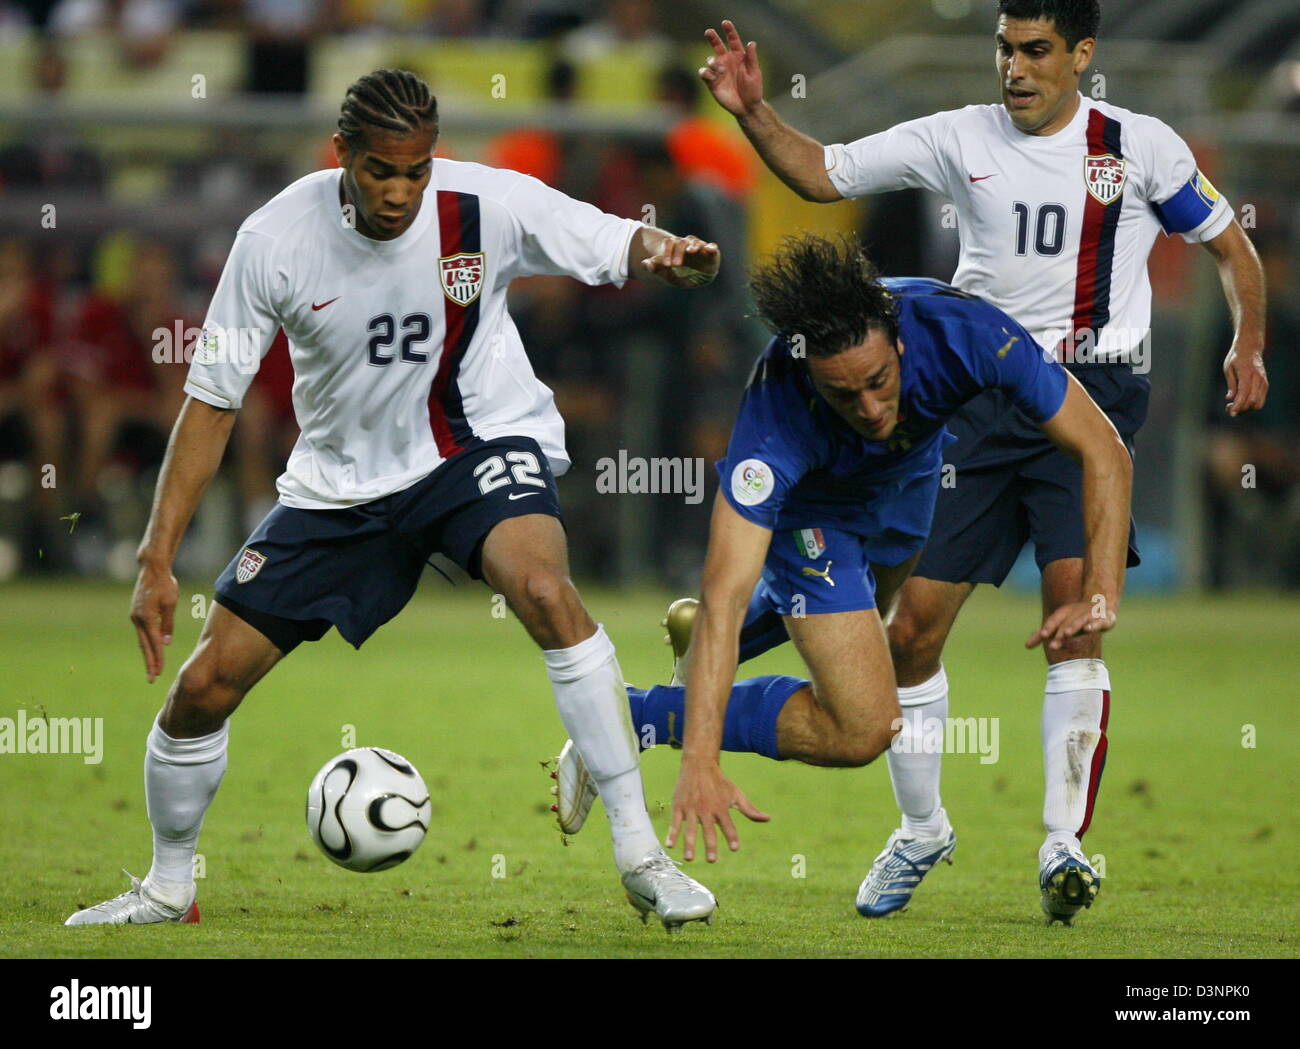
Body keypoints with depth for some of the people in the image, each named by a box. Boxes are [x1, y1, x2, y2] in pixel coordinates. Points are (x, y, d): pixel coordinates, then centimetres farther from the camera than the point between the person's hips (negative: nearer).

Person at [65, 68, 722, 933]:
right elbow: (212, 399, -9)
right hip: (342, 477, 2)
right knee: (204, 685, -3)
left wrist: (666, 255, -39)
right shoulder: (276, 239, -16)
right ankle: (168, 888, 25)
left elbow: (621, 245, -12)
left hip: (482, 440, -2)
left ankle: (642, 857, -26)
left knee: (544, 591, -34)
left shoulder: (487, 206, -18)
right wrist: (157, 561, -11)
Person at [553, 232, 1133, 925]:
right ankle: (629, 720, -3)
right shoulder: (775, 413, -46)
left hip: (913, 476, 5)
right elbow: (726, 593, -49)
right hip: (810, 507, -5)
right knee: (862, 728, -16)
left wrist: (1102, 595, -42)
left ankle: (696, 638, 61)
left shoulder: (960, 331, -41)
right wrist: (698, 764, -57)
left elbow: (1103, 453, -30)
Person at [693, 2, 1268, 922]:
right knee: (913, 626, 1)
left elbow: (1230, 243, 15)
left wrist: (1247, 344, 2)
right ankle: (922, 831, 23)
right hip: (982, 393, 3)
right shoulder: (960, 140, 9)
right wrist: (752, 113, -4)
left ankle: (1064, 844, -18)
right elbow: (821, 174, 12)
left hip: (1093, 392, -3)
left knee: (1077, 602, -22)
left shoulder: (1141, 146, 3)